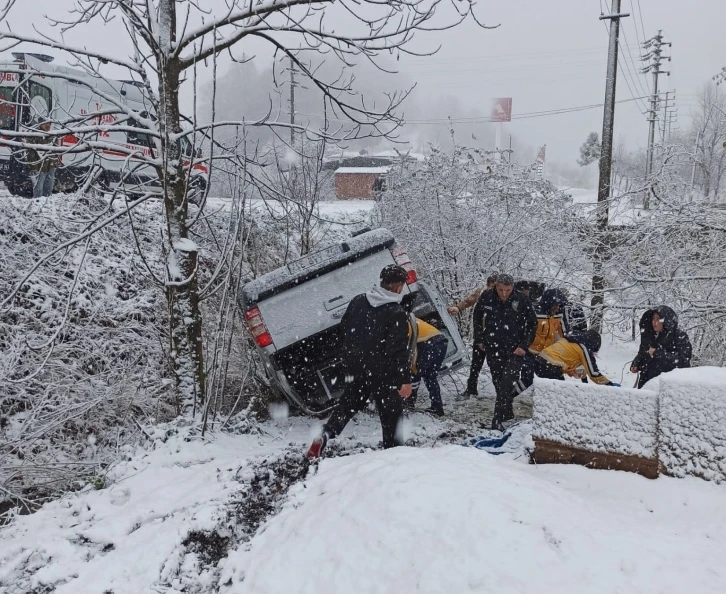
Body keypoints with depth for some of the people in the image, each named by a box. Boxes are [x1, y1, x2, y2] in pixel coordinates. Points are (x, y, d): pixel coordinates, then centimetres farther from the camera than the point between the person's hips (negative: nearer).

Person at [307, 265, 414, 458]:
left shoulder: (357, 302, 3)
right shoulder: (397, 313, -17)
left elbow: (343, 332, 13)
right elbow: (400, 350, -21)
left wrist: (348, 361, 23)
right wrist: (405, 380, -18)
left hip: (356, 369, 5)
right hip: (385, 375, -5)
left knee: (347, 406, 19)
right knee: (391, 414, 10)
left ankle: (325, 435, 1)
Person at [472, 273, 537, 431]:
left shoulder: (522, 300, -14)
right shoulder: (486, 297, -8)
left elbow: (533, 323, -2)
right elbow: (477, 316, 12)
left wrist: (524, 346, -6)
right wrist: (479, 338, 10)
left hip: (515, 351, -3)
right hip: (493, 350, 3)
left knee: (507, 385, -13)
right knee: (498, 384, 12)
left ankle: (498, 420, -10)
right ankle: (508, 414, 31)